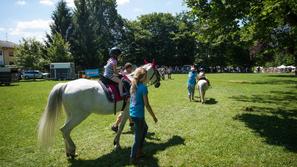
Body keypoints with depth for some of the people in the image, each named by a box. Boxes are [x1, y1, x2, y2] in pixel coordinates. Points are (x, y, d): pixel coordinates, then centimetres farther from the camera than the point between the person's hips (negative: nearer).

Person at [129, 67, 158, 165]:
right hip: (139, 115, -8)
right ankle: (133, 158, 22)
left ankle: (139, 151, 36)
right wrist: (154, 116, -8)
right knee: (138, 137, 7)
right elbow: (146, 105, -17)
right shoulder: (143, 87, -17)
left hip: (132, 113, 8)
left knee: (144, 128, 27)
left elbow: (131, 100, 11)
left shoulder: (133, 85, 5)